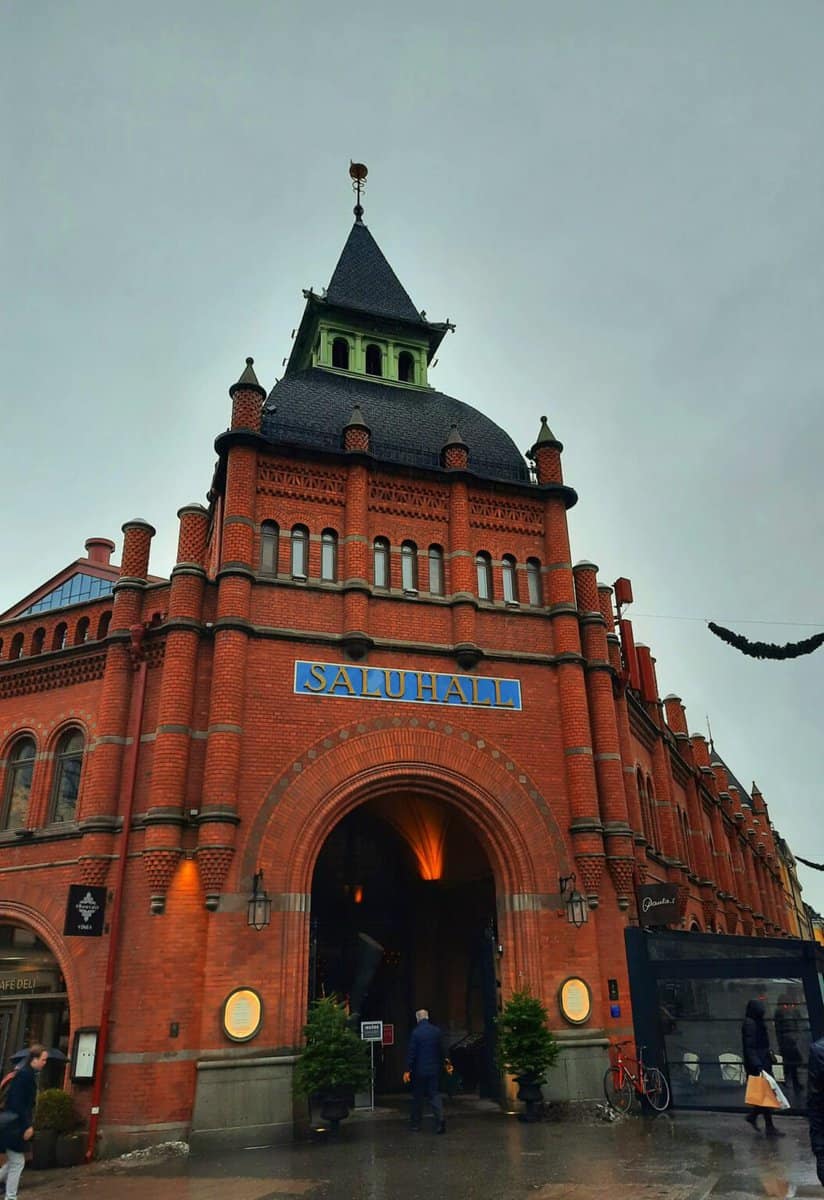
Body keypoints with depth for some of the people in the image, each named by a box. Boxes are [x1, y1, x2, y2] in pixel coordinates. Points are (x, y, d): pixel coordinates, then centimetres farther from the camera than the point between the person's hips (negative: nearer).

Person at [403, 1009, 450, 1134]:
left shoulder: (416, 1032, -13)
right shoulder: (437, 1031, -1)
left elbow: (411, 1053, -12)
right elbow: (442, 1050, 6)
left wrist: (407, 1070, -8)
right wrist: (446, 1062, 20)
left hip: (419, 1070, -3)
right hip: (434, 1069, 3)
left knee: (417, 1097, 11)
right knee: (434, 1094, 7)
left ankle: (416, 1124, 19)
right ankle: (440, 1120, -11)